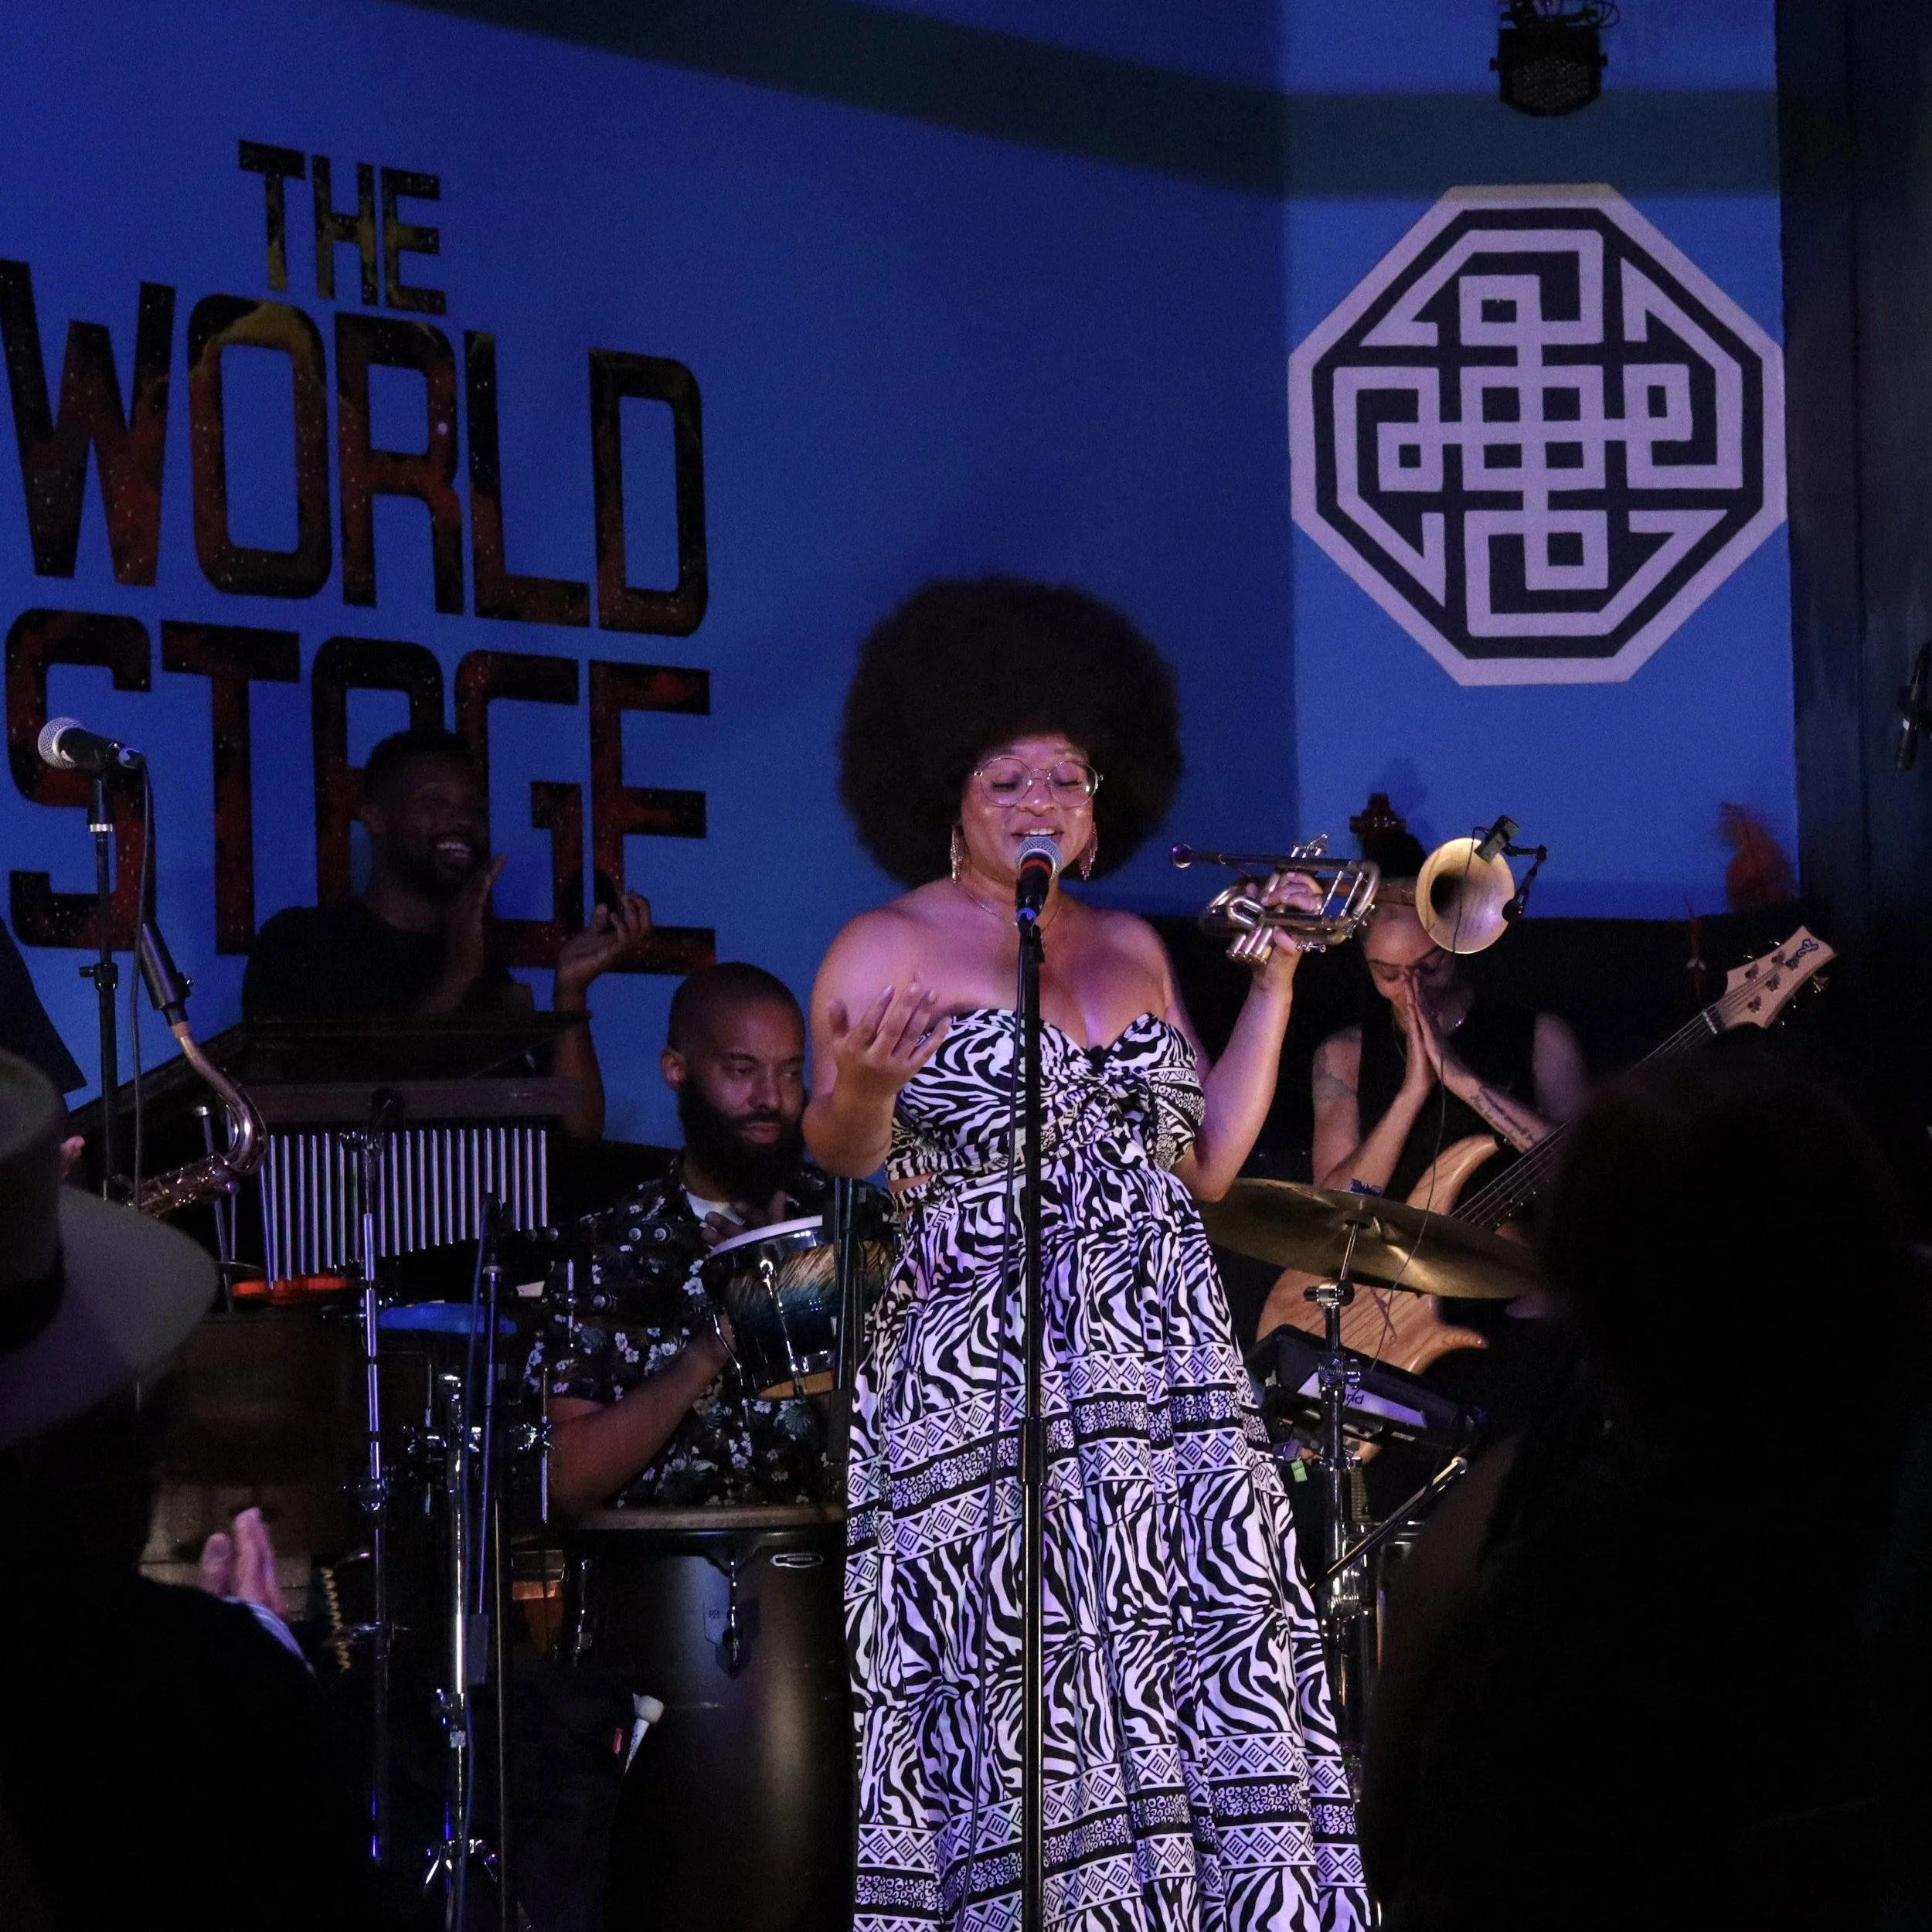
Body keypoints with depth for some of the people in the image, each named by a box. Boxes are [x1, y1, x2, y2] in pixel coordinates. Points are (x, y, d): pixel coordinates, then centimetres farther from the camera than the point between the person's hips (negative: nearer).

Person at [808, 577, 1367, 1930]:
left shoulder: (1133, 947, 17)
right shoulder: (890, 949, 3)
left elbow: (1208, 1161, 15)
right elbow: (838, 1164, -6)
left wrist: (1275, 984, 13)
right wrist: (862, 1092, -27)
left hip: (1164, 1373, 5)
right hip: (977, 1382, -5)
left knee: (1198, 1684, -3)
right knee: (1007, 1693, -10)